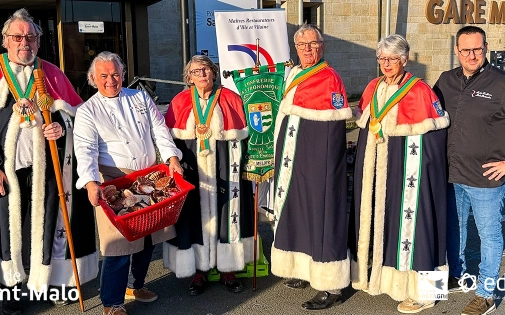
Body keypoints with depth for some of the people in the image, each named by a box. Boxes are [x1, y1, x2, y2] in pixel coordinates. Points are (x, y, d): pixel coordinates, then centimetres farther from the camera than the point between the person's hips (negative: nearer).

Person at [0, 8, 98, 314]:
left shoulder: (51, 74, 6)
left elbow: (74, 113, 10)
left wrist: (62, 127, -12)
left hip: (45, 165, 1)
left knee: (47, 220, 8)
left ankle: (50, 277, 24)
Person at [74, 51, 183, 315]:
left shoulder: (141, 98, 11)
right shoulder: (88, 111, -2)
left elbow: (160, 131, 7)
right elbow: (85, 150, -14)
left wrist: (172, 158, -8)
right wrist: (91, 183, -29)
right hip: (114, 183, -5)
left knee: (149, 239, 15)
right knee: (119, 244, -7)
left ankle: (136, 285, 38)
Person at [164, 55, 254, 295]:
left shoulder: (230, 98, 3)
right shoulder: (180, 102, 4)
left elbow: (242, 134, 2)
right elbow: (170, 137, 4)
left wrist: (239, 168, -3)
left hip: (224, 169, 0)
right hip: (191, 168, 1)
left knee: (224, 213, 4)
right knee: (195, 216, 4)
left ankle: (227, 270, 17)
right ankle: (199, 271, 15)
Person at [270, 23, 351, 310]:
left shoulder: (330, 78, -10)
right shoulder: (293, 75, 14)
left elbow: (337, 120, -17)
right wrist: (283, 155, 17)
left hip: (319, 157, -8)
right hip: (294, 156, 9)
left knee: (320, 213, -5)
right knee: (297, 210, 14)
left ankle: (331, 285, 3)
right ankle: (304, 270, 29)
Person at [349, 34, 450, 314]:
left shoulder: (419, 90, -9)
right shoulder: (373, 87, 10)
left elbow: (436, 130, -10)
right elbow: (363, 121, 17)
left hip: (406, 165, -6)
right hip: (374, 167, 7)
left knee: (406, 218, -3)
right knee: (377, 215, 13)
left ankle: (420, 291, 7)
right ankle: (378, 273, 30)